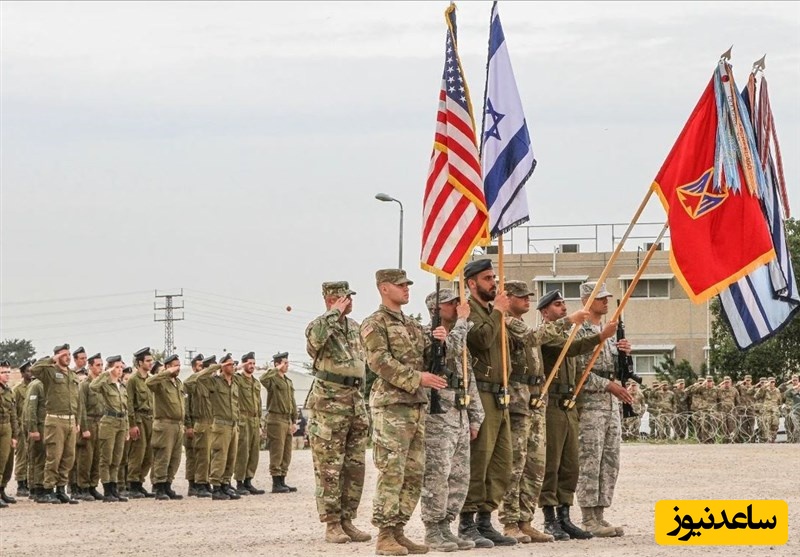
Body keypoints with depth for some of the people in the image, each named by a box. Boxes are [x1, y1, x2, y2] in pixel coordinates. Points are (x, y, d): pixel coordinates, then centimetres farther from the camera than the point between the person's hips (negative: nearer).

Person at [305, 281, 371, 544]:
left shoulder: (355, 327, 15)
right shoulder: (319, 325, -7)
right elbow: (314, 339, -34)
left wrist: (365, 400, 20)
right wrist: (335, 313, -22)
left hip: (356, 403, 7)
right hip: (329, 403, -7)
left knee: (355, 466, 7)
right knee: (329, 467, -4)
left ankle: (347, 520, 13)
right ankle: (332, 524, -1)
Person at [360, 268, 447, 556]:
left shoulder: (413, 325, 21)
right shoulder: (375, 324, -2)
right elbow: (380, 362, -14)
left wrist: (438, 341, -4)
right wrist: (416, 378, -20)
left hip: (417, 404, 8)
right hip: (391, 404, -8)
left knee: (414, 473, 6)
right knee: (391, 471, -11)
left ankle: (398, 531, 11)